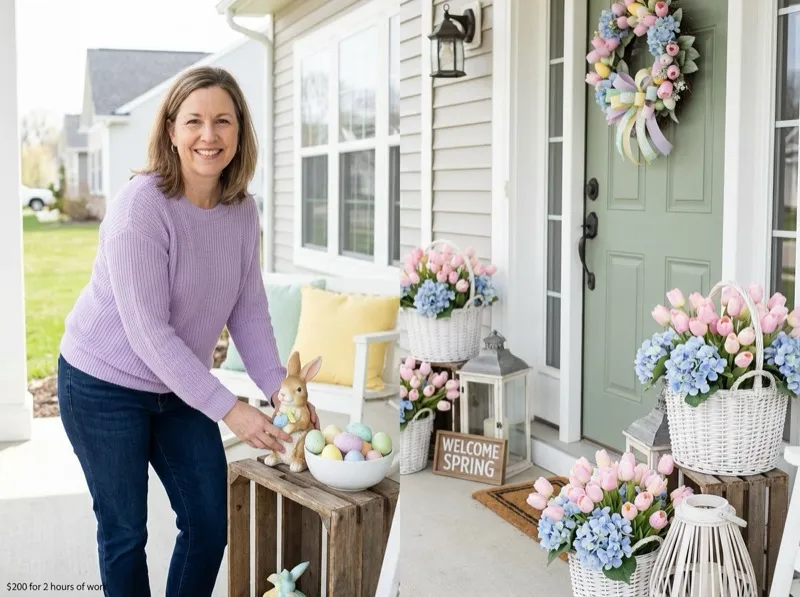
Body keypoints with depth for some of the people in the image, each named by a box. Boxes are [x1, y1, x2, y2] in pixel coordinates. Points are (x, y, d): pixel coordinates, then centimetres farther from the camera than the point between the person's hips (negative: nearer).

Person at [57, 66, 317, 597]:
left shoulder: (243, 210, -5)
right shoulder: (141, 206, -25)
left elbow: (249, 311, 0)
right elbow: (148, 330, -27)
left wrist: (279, 386, -13)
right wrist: (227, 408, -28)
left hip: (180, 386, 6)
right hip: (105, 386, -6)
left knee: (209, 526, 10)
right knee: (125, 532, 7)